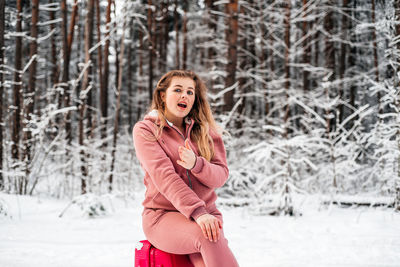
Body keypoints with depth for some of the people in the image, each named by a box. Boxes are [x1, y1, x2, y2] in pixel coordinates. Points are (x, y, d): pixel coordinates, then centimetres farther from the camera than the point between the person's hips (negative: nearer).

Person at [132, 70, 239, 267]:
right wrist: (198, 212, -28)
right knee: (207, 237, -34)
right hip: (162, 215, -3)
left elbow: (221, 175, 2)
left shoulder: (206, 131, 12)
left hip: (205, 213, 3)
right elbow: (164, 175, -15)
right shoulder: (145, 130, 0)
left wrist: (196, 164, -22)